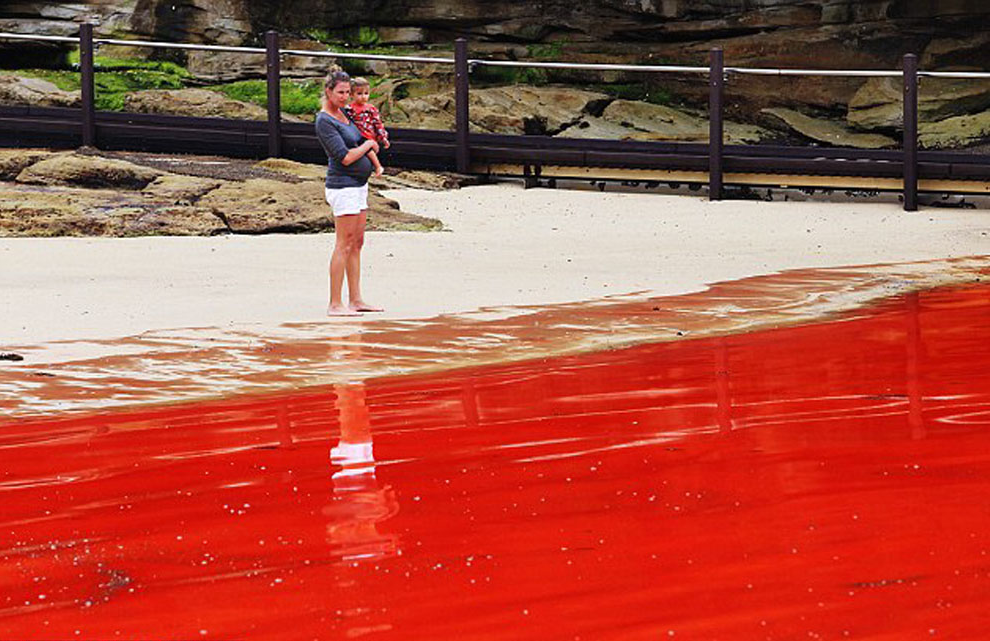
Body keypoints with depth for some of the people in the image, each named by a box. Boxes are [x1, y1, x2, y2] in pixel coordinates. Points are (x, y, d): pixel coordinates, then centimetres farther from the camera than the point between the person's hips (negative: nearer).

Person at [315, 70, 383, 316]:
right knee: (344, 246, -9)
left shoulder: (343, 113, 12)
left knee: (357, 244, 10)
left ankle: (356, 300, 14)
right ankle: (335, 305, -8)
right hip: (343, 186, -9)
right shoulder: (324, 121, -15)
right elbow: (345, 157, -20)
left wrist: (372, 142, 16)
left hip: (358, 185, 9)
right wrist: (368, 145, -5)